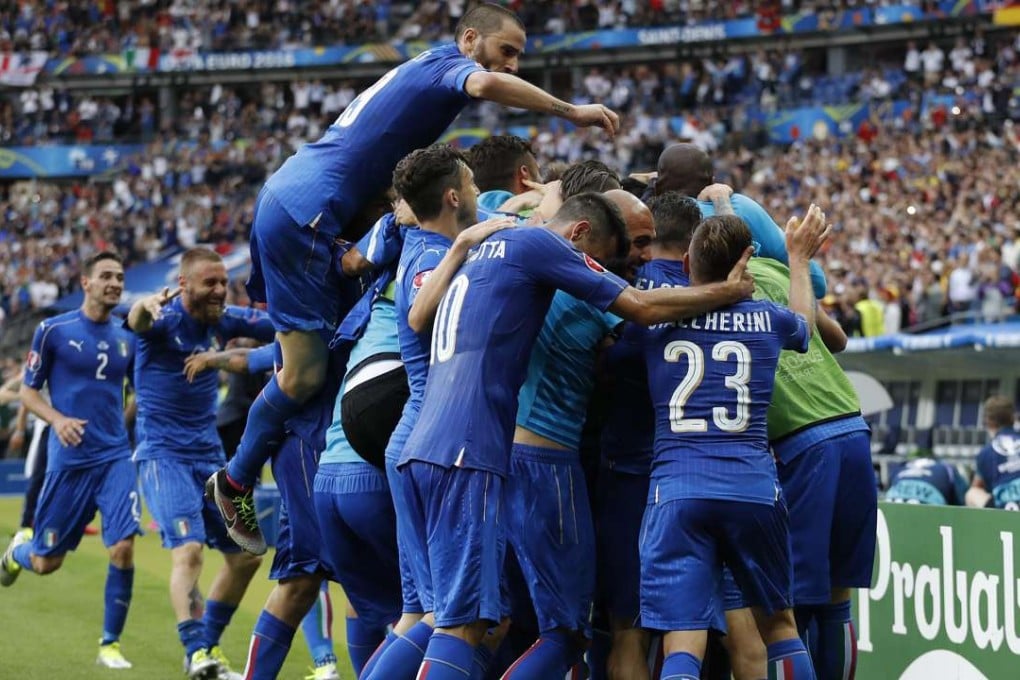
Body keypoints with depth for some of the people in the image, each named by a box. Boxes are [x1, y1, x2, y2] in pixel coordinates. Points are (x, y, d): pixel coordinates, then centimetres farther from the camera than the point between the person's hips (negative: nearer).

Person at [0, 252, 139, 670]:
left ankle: (110, 644, 1)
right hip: (69, 459, -2)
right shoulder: (53, 331, -2)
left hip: (117, 458, 2)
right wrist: (58, 420, -17)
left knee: (123, 548, -15)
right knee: (46, 562, 7)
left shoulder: (127, 339, 8)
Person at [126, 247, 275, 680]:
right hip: (163, 454, -7)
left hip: (210, 455, 7)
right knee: (188, 549, -23)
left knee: (245, 556, 9)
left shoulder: (224, 320, 4)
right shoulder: (166, 317, -14)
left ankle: (208, 644, 23)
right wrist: (144, 308, -61)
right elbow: (138, 323, -37)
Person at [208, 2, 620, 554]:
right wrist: (569, 111, -23)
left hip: (287, 197, 10)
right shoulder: (448, 63, -4)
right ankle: (236, 482, 8)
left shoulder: (420, 72, 25)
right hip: (305, 212, -10)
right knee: (306, 371, -7)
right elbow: (485, 84, -29)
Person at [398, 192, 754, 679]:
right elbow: (643, 308, -3)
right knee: (464, 620, -13)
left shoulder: (480, 251, 25)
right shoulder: (538, 244, 0)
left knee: (447, 611, 12)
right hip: (464, 455, -9)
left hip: (420, 452, 9)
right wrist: (728, 292, 10)